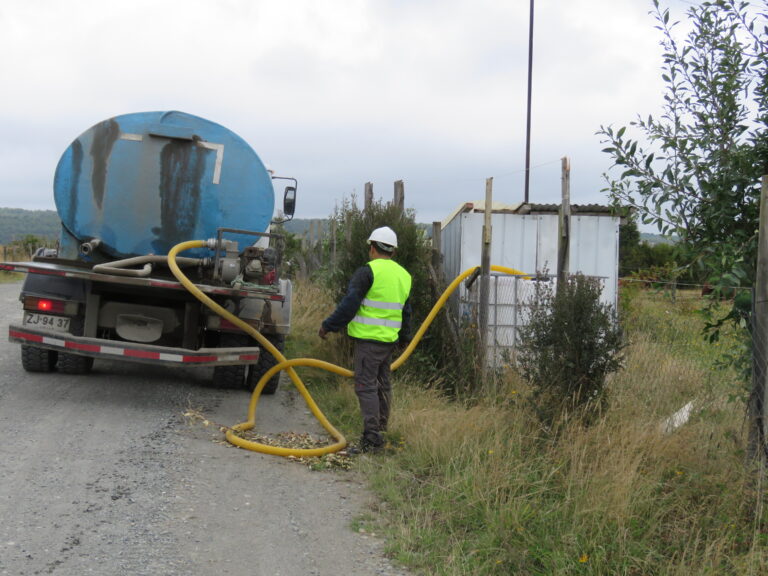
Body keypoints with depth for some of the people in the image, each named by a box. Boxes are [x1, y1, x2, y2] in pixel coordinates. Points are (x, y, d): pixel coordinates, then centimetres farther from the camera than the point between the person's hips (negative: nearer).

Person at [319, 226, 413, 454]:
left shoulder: (367, 271, -11)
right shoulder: (404, 275, 14)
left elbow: (349, 304, -14)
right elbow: (406, 311, 22)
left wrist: (328, 326, -4)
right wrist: (405, 337, 34)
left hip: (368, 338, -8)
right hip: (390, 340, 8)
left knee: (366, 386, -7)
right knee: (383, 385, 19)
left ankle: (371, 438, -11)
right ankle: (381, 427, 28)